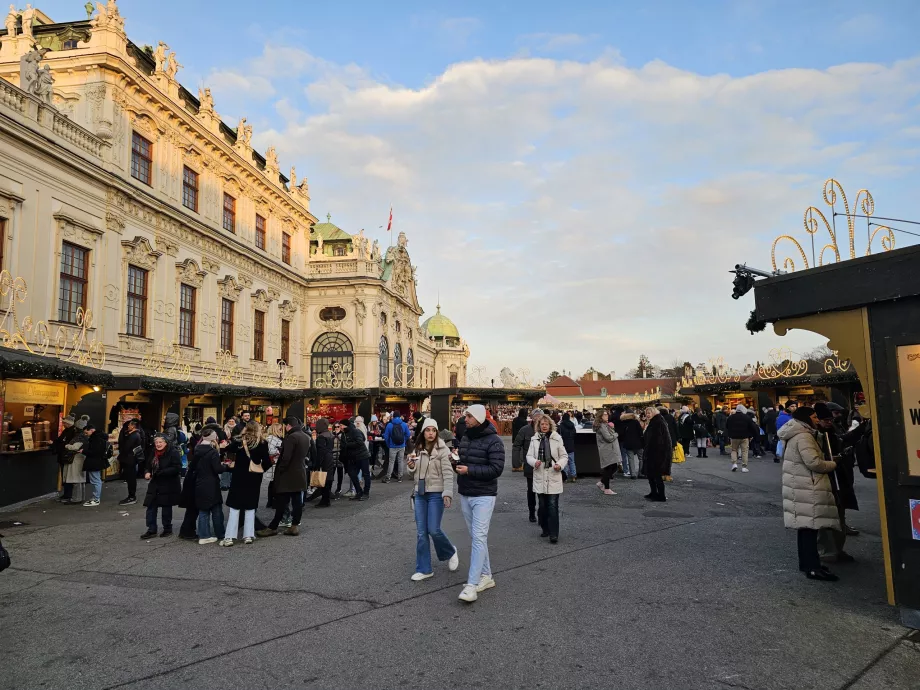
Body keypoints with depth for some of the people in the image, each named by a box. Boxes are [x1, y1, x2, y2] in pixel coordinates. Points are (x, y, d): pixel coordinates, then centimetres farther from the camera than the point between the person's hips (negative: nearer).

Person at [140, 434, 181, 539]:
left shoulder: (173, 452, -15)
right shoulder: (153, 453, 8)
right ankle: (151, 530, 12)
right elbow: (149, 465, 19)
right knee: (151, 506, 2)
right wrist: (147, 472, -4)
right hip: (155, 484, 6)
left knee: (166, 507, 6)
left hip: (168, 486, -6)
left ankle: (167, 529, 22)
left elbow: (177, 468, -22)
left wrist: (161, 472, -26)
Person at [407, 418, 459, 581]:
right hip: (420, 494, 5)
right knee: (421, 532, 5)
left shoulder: (442, 449, -8)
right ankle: (424, 569, 14)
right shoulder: (418, 450, 10)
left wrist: (447, 493, -25)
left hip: (436, 494, -5)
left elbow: (448, 473, -14)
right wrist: (411, 467, -4)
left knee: (433, 530, -7)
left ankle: (450, 552, 24)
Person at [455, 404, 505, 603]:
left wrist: (469, 470, -22)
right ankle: (486, 576, 25)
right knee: (476, 537, 13)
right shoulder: (465, 439, 11)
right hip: (465, 495, 8)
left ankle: (472, 585, -12)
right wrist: (456, 460, -2)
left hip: (483, 496, -8)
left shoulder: (493, 440, -13)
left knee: (479, 538, -11)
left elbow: (497, 468, -19)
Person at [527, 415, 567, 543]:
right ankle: (545, 529, 29)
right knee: (542, 506, 12)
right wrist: (534, 462, -16)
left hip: (553, 477, -2)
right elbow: (529, 456, 6)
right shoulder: (535, 439, 4)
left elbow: (564, 456, 4)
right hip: (540, 477, 3)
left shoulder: (557, 439, -2)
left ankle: (553, 534, -2)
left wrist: (560, 464, -15)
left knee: (553, 506, -6)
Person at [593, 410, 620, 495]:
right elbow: (609, 438, -20)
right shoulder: (602, 426, -14)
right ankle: (607, 489, 4)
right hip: (607, 451, -10)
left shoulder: (606, 425, 19)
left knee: (613, 468, 11)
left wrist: (612, 428, 1)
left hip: (611, 450, 10)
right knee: (609, 469, -4)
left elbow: (612, 436, 17)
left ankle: (601, 482, 23)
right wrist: (616, 434, -3)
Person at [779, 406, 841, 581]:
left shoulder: (797, 435, 19)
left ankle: (806, 562, 23)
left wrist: (827, 462, 16)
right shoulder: (803, 436, -16)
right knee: (810, 525, -10)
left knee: (805, 524, 15)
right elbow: (813, 462, -23)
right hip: (807, 488, -11)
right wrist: (833, 464, -7)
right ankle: (813, 567, -10)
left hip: (802, 487, 11)